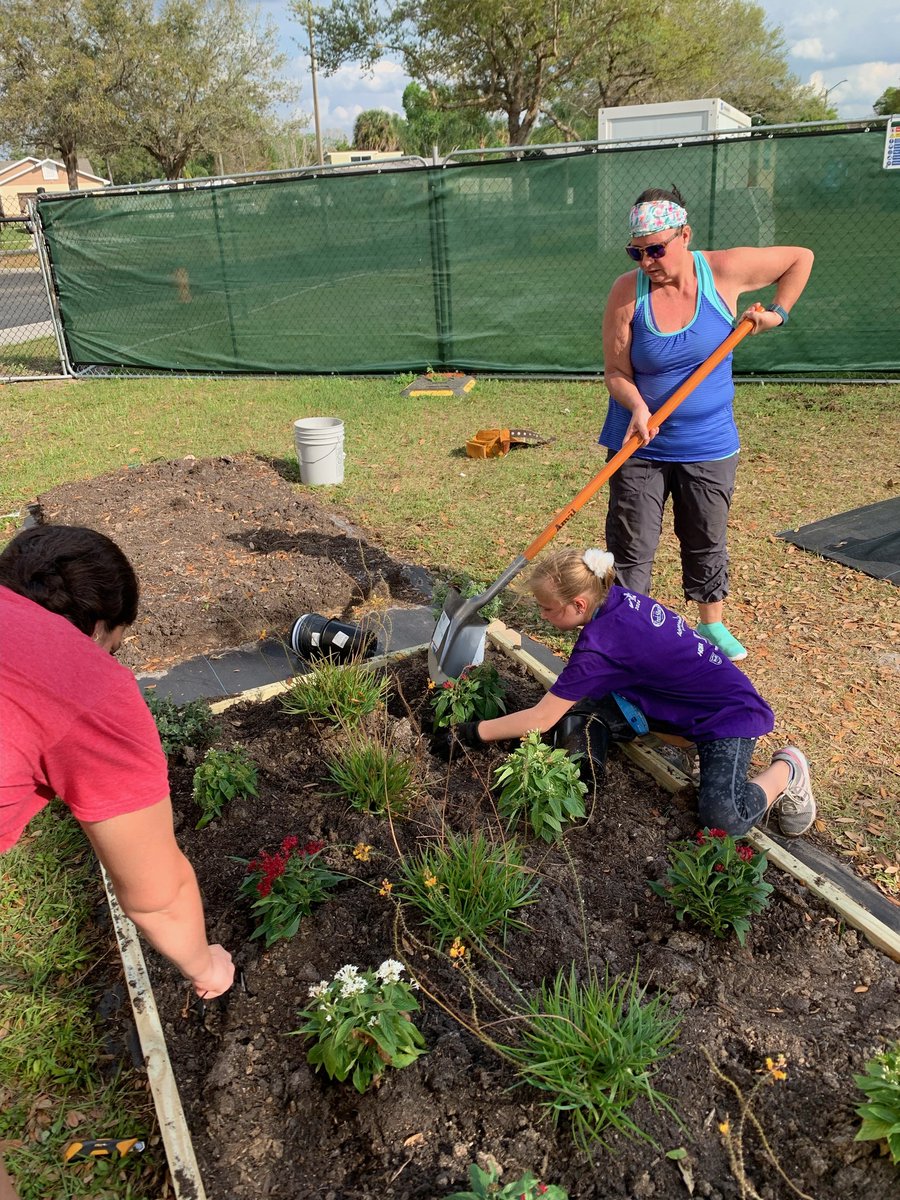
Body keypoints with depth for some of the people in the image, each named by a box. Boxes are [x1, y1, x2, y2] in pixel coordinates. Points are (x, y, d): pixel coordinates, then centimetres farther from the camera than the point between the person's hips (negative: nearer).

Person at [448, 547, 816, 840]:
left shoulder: (599, 646, -29)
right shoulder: (617, 598, -7)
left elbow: (541, 720, -22)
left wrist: (475, 733, -13)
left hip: (730, 713, -9)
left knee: (723, 817, -27)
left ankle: (785, 769, 1)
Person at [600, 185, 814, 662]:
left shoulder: (725, 271, -9)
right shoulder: (627, 291, -12)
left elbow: (800, 257, 8)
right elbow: (615, 372, -12)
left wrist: (777, 313, -1)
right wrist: (638, 409, -29)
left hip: (708, 443, 2)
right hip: (639, 444, -1)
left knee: (707, 542, 14)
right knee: (630, 546, 1)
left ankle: (712, 623, 33)